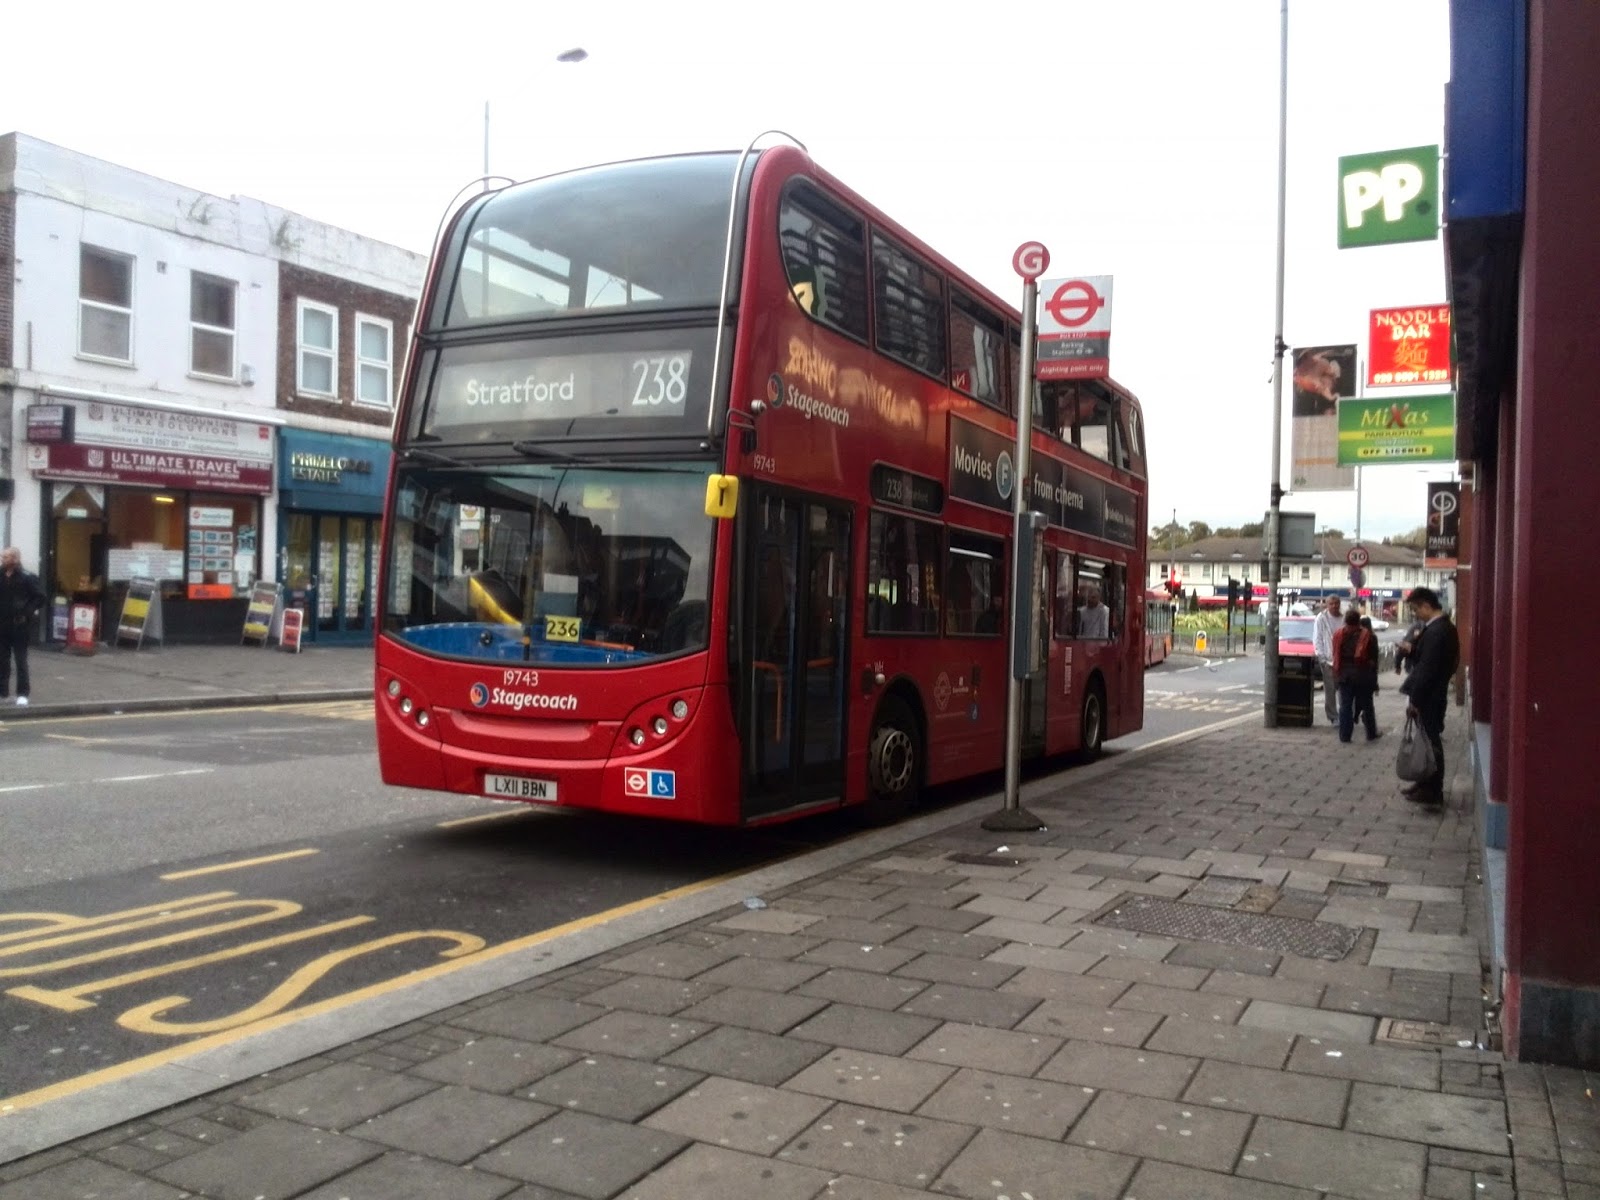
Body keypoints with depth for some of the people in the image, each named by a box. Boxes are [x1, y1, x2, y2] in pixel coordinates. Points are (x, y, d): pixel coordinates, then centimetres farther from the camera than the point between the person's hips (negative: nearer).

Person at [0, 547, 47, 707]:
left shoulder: (26, 578, -10)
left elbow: (40, 598, -11)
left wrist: (27, 613, -14)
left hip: (19, 626, -5)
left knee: (21, 660, -1)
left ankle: (22, 694, 3)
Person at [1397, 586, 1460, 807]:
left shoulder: (1436, 631, -22)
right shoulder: (1443, 626, 10)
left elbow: (1427, 669, -23)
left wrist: (1414, 700, -20)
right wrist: (1412, 650, 3)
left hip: (1430, 697, -10)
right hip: (1432, 694, 10)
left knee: (1430, 741, -2)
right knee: (1429, 740, 17)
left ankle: (1433, 791, 6)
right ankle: (1427, 784, 26)